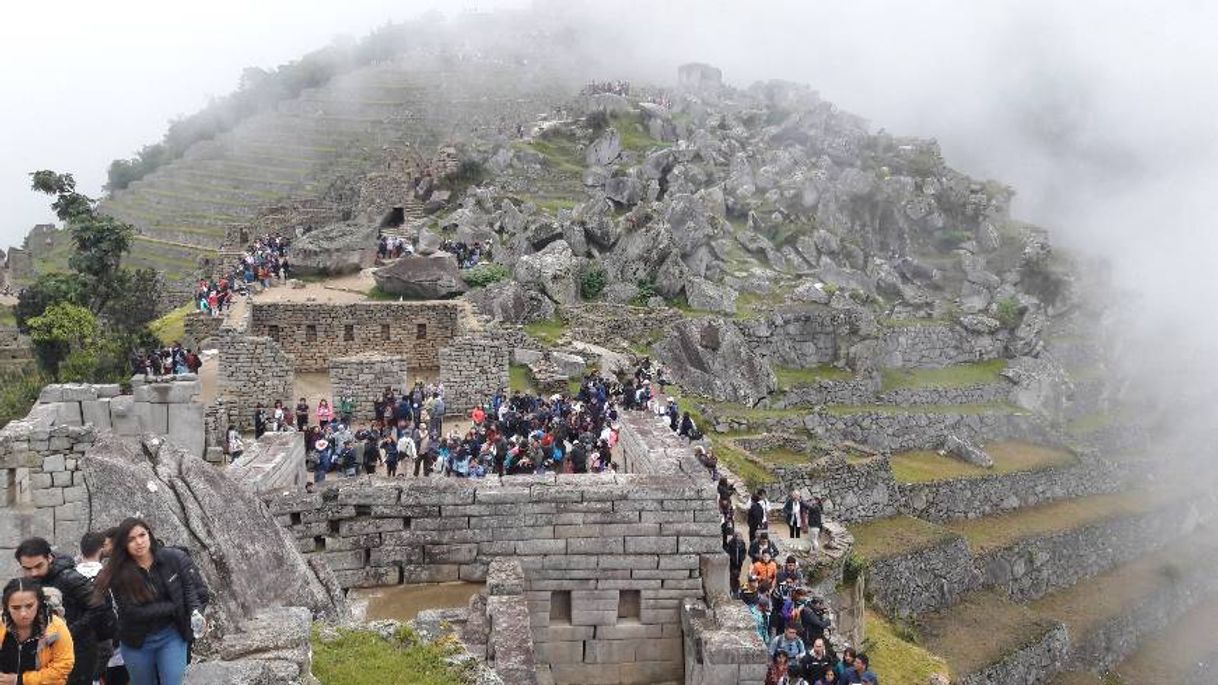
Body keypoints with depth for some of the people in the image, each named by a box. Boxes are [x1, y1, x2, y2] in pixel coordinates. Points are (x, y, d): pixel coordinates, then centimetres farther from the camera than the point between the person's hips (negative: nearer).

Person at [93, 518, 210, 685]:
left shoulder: (174, 558, -13)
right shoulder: (117, 575, -16)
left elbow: (194, 585, -5)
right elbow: (132, 612, -20)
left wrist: (196, 611, -24)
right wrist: (174, 606, -20)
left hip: (172, 636, -1)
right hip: (137, 643, 1)